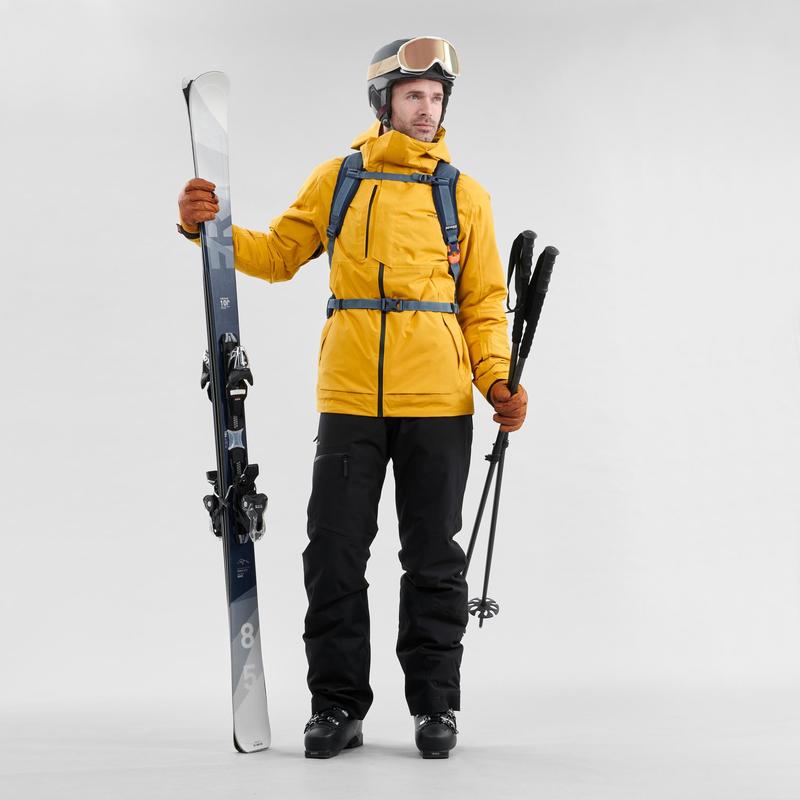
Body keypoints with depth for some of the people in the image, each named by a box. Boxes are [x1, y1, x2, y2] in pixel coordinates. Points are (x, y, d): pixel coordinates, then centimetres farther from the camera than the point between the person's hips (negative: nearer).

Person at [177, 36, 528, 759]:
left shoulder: (465, 196, 10)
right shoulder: (337, 180, 10)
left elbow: (484, 301, 9)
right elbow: (278, 255, 12)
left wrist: (497, 379, -5)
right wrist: (208, 226, -4)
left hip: (437, 401, 0)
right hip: (350, 398, 0)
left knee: (433, 558, 5)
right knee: (335, 555, 1)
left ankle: (435, 705, 16)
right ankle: (338, 707, 12)